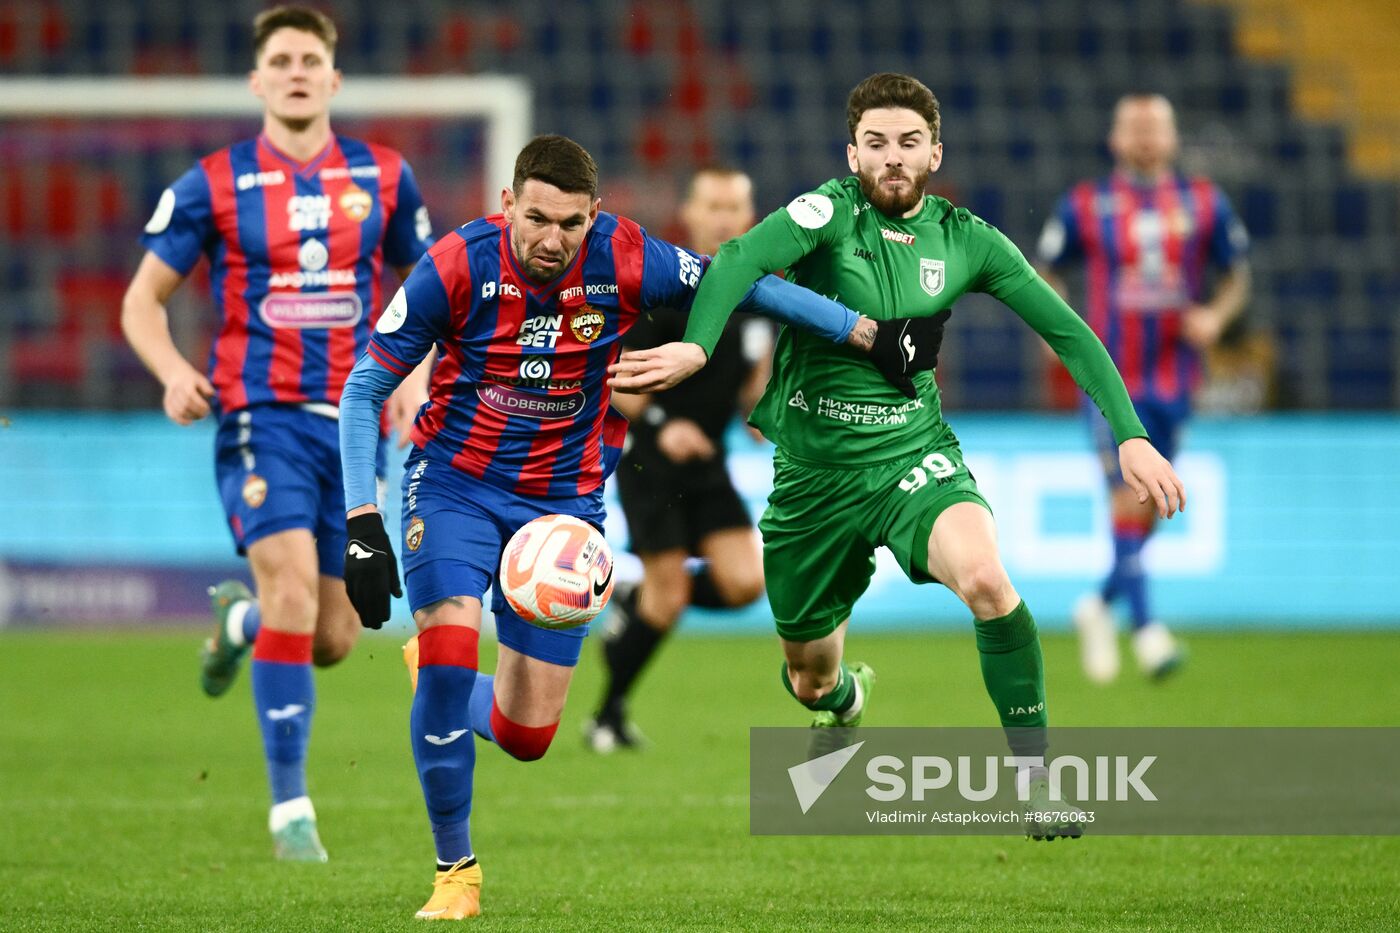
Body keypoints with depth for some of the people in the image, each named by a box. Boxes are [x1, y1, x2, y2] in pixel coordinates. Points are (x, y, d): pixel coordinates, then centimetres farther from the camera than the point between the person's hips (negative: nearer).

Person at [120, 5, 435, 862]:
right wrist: (174, 373, -14)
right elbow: (144, 299, 6)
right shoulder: (213, 184, 0)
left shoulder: (384, 178, 7)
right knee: (293, 584, -23)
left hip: (355, 422, 3)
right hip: (262, 415, -3)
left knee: (334, 639, 3)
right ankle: (290, 805, -16)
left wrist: (415, 377, 2)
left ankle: (242, 616, 41)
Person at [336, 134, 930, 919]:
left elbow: (742, 286, -1)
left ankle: (442, 699, 37)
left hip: (563, 500, 2)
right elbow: (364, 392, -11)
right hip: (456, 481, -2)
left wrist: (871, 334, 2)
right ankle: (456, 869, -6)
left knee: (526, 734, 0)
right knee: (450, 647, -25)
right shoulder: (457, 267, -20)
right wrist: (363, 524, -19)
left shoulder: (623, 262, -17)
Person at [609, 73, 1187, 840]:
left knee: (984, 577, -32)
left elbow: (1067, 331, 5)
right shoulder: (831, 213, -12)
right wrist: (695, 348, -50)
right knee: (809, 680, 12)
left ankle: (1035, 778, -23)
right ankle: (848, 699, 53)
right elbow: (742, 259, -31)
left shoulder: (964, 240, -1)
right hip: (813, 472, 0)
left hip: (914, 456, 1)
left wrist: (1131, 436, -4)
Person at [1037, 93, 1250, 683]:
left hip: (1174, 379, 3)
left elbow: (1237, 276, 13)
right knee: (1128, 502, -16)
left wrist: (1216, 315, -7)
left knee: (1147, 513, 10)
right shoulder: (1085, 206, 1)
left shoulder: (1205, 204, 5)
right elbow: (1046, 274, 11)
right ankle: (1145, 629, -17)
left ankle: (1100, 607, 32)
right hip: (1111, 377, -3)